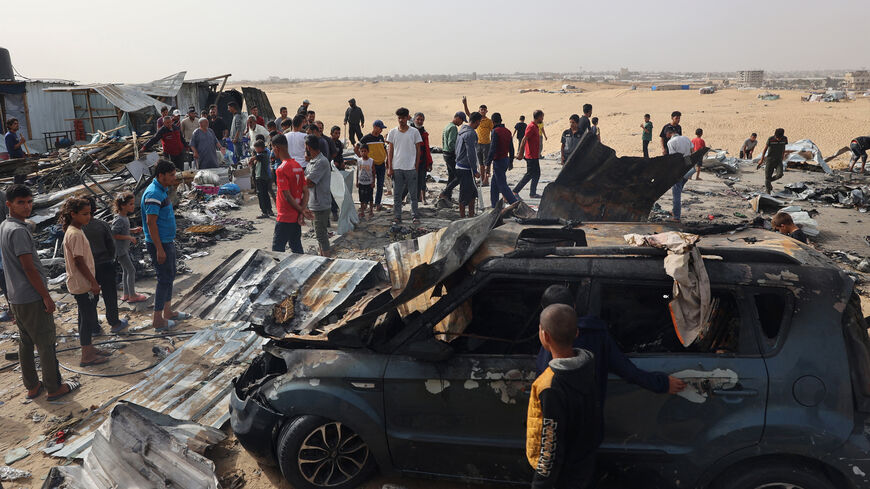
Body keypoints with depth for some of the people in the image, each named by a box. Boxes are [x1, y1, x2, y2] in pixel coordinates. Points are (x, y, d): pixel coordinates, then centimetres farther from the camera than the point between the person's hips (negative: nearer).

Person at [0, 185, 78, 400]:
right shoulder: (18, 231, -21)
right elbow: (29, 269, -22)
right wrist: (46, 296, -16)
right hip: (32, 298, -10)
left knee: (26, 342, 16)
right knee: (46, 343, 1)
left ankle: (32, 386, 26)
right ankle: (54, 388, 10)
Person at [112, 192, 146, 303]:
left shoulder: (125, 217, 5)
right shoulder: (119, 220, -23)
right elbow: (113, 234, -25)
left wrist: (133, 230, 5)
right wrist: (129, 238, -22)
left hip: (125, 248, 10)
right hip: (120, 249, -10)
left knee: (126, 270, 17)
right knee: (131, 270, -3)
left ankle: (126, 294, 28)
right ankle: (132, 296, 7)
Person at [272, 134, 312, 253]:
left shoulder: (281, 169, -19)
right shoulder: (298, 166, 6)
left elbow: (287, 196, -20)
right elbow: (306, 192, 4)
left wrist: (301, 210, -10)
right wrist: (302, 212, -4)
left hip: (285, 218, -8)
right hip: (296, 217, 8)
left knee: (277, 250, 1)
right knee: (297, 248, 15)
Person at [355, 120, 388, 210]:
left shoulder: (381, 137, 9)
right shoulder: (366, 138, -6)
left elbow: (385, 149, 20)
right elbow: (356, 149, -3)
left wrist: (387, 161, 12)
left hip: (381, 165, 4)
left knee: (380, 186, 5)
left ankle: (378, 203, 13)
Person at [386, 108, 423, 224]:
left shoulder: (414, 132, 2)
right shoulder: (393, 132, 6)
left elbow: (418, 150, 5)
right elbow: (390, 151, 8)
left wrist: (416, 166, -1)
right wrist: (389, 167, 1)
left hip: (411, 168, -1)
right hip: (396, 168, 1)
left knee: (413, 194, 4)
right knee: (397, 194, 4)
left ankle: (415, 216, 14)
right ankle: (397, 217, 12)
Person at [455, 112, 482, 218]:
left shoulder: (462, 131, 13)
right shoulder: (471, 133, -17)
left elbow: (457, 150, 20)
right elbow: (470, 154, -21)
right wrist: (475, 171, -17)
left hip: (459, 166, 10)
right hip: (465, 169, -10)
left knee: (473, 193, 15)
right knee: (465, 194, -2)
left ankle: (471, 216, 20)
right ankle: (462, 217, 5)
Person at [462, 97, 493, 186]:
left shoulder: (489, 121, -2)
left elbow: (493, 132, 0)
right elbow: (467, 113, 1)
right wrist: (465, 103, -12)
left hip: (486, 144, -4)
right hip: (478, 144, 4)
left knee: (486, 163, -4)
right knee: (481, 163, 9)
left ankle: (486, 179, -4)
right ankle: (482, 179, 14)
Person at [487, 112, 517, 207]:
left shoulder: (495, 132, -16)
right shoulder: (508, 131, 9)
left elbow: (492, 149, -20)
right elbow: (511, 148, 14)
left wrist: (488, 164, -17)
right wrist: (511, 161, 23)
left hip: (498, 161, -8)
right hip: (506, 160, 9)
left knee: (502, 185, -4)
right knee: (494, 185, 16)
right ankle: (495, 206, 19)